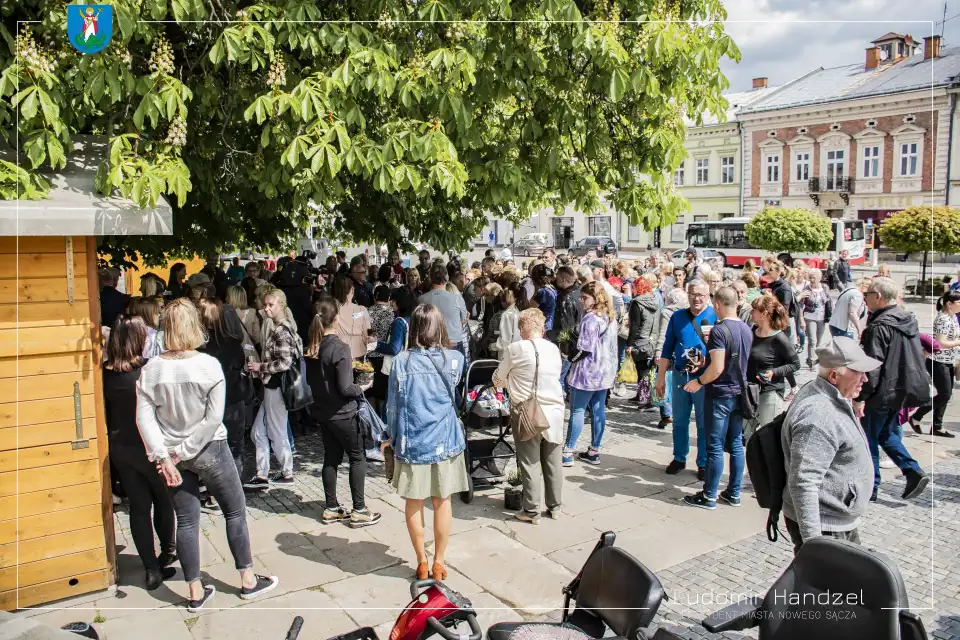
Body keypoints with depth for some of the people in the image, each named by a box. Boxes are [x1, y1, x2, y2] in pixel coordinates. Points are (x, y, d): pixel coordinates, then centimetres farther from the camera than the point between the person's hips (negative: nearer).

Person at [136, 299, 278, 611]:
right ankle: (248, 581, 23)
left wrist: (164, 455, -11)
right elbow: (214, 417, -19)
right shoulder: (209, 365, -17)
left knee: (187, 521, 12)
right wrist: (186, 452, -12)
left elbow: (144, 417, -11)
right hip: (209, 451, -3)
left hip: (173, 455, 3)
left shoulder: (151, 369, -8)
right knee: (235, 512, 13)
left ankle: (195, 593, 22)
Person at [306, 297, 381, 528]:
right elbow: (345, 388, -22)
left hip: (322, 411, 7)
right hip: (343, 413, -7)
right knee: (357, 458, 6)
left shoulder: (312, 348, 1)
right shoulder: (340, 348, -22)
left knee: (331, 458, 16)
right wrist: (361, 388, -5)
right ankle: (359, 510, 9)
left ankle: (331, 508, 24)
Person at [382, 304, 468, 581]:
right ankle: (439, 561, 23)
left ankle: (422, 562, 23)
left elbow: (393, 403, -2)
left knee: (413, 502, 13)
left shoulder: (401, 361, -10)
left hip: (411, 441, 0)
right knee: (442, 501, 13)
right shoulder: (455, 359, -8)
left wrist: (390, 435, 12)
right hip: (445, 440, 1)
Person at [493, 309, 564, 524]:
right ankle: (555, 507, 26)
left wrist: (513, 383, 24)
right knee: (553, 462, 14)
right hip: (554, 411, 4)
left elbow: (497, 379, 3)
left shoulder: (515, 349, -9)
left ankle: (532, 511, 12)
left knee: (530, 463, 6)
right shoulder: (554, 349, 2)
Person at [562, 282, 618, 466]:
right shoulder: (610, 317, 10)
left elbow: (584, 349, -20)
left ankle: (568, 453, 3)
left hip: (588, 372, -8)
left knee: (577, 410, -1)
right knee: (598, 410, 11)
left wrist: (571, 360, -3)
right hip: (605, 371, 8)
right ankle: (594, 452, 17)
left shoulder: (590, 319, -17)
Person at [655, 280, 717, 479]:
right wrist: (661, 377, 8)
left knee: (704, 424, 7)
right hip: (680, 376, 3)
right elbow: (668, 348, 9)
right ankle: (679, 458, 27)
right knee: (679, 421, 13)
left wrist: (711, 340, -26)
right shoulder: (678, 317, 5)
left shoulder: (715, 316, -5)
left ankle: (704, 463, 20)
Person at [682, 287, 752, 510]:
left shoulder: (720, 330, -18)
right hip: (739, 393, 8)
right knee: (736, 445, 13)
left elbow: (717, 368, -24)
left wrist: (699, 382, -8)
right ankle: (734, 493, 21)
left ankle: (709, 497, 9)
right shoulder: (747, 329, 6)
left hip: (720, 395, -7)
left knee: (715, 447, 0)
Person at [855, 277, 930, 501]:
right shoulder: (909, 320, 7)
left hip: (882, 393, -9)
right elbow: (917, 357, 16)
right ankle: (913, 471, 10)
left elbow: (872, 366, -24)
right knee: (886, 433, 22)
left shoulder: (879, 327, -21)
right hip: (902, 390, 9)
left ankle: (870, 487, 13)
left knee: (868, 438, 5)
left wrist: (860, 397, -19)